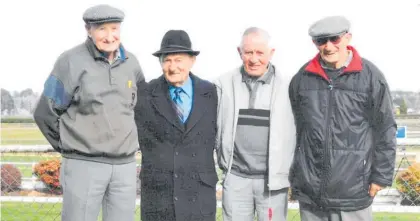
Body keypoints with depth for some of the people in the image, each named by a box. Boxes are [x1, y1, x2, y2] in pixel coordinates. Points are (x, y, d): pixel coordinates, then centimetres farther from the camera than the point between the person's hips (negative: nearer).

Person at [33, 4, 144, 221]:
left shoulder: (130, 62, 6)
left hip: (125, 165, 5)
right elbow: (45, 113, -3)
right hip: (85, 164, -4)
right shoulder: (72, 61, -7)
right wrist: (68, 146, 4)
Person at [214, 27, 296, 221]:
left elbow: (295, 133, 0)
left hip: (273, 179, -1)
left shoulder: (286, 86, -4)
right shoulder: (224, 84, 1)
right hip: (235, 177, 2)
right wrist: (224, 164, 5)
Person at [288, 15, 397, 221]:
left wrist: (381, 176, -1)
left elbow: (385, 129, 1)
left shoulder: (370, 76, -2)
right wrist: (294, 176, 12)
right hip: (309, 189, 3)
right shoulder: (302, 78, 6)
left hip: (353, 189, -3)